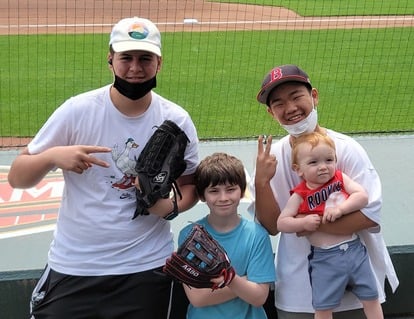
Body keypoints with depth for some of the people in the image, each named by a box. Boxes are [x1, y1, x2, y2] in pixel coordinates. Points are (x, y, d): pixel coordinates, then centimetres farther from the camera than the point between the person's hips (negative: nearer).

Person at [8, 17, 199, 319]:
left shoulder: (177, 120, -5)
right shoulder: (77, 110, -10)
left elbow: (190, 184, 8)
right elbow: (17, 178, -5)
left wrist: (172, 206, -14)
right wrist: (52, 156, -26)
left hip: (147, 268, 2)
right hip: (73, 268, -1)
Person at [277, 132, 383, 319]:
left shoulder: (340, 178, 1)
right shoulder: (300, 196, -6)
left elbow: (362, 196, -10)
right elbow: (281, 223, -6)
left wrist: (340, 209, -22)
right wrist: (303, 223, -21)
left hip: (355, 249, 2)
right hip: (324, 259, -2)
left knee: (371, 298, 13)